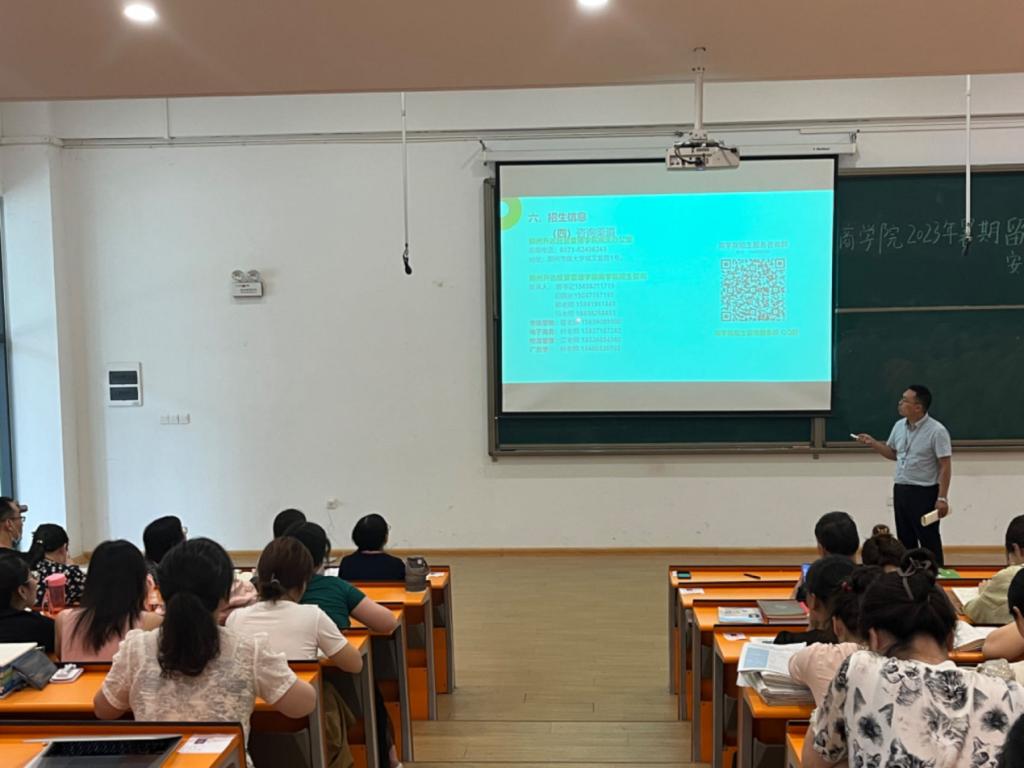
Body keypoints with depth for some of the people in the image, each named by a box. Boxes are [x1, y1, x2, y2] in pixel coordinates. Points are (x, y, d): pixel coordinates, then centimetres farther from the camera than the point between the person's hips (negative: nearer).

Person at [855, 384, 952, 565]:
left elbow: (945, 466, -15)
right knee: (905, 541, 14)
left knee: (929, 541, 1)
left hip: (924, 492, -7)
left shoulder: (937, 431, -15)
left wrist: (942, 498, -18)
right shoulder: (899, 426, 6)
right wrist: (872, 443, 5)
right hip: (900, 490, 7)